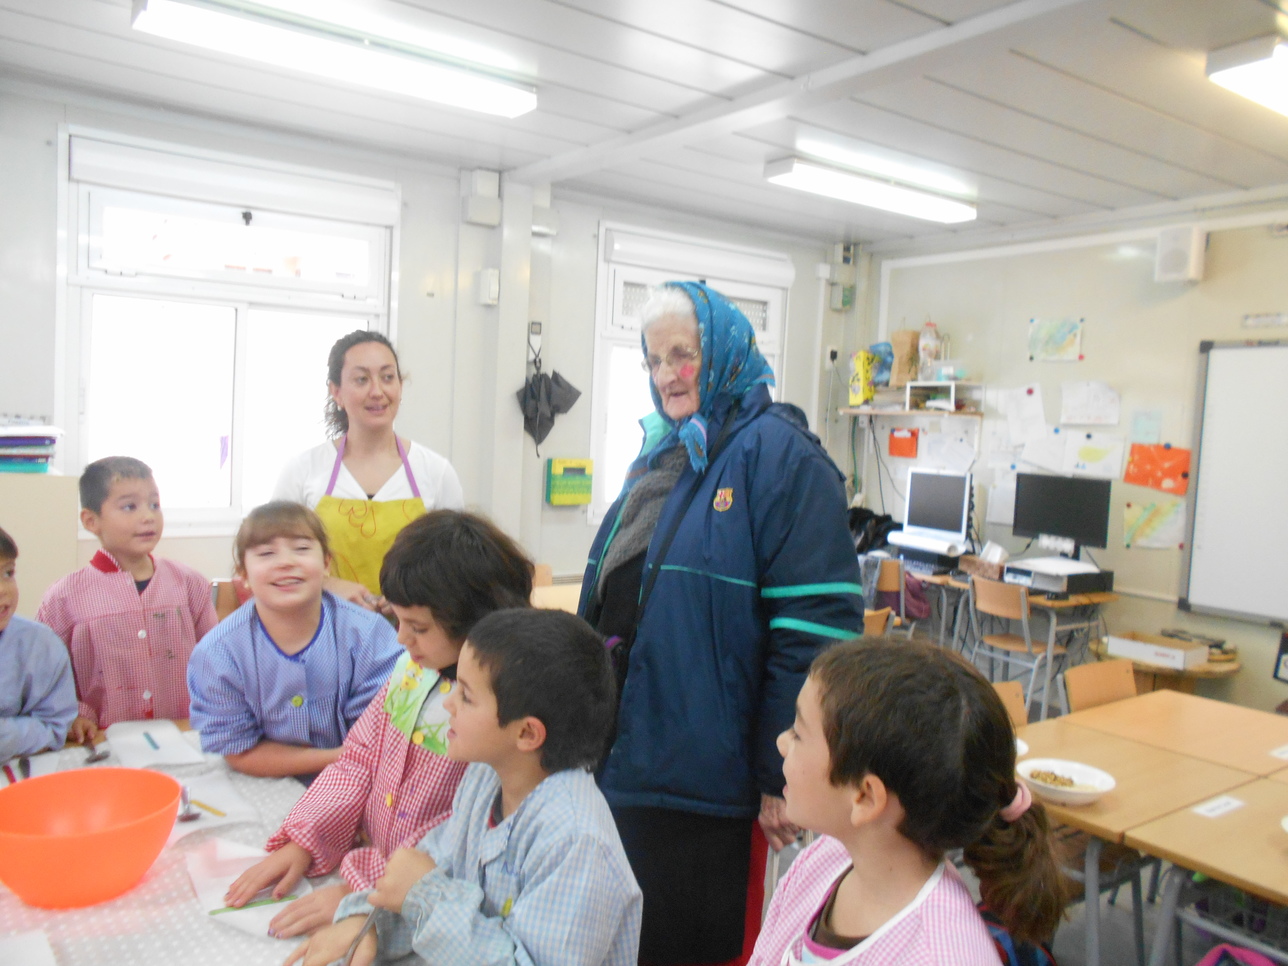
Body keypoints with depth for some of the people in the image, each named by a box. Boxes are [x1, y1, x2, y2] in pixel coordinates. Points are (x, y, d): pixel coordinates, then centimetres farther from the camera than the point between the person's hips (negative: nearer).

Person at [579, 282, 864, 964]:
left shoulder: (777, 454, -13)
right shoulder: (660, 455, 13)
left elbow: (818, 624, -19)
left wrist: (784, 778, -18)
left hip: (702, 780, -8)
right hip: (620, 756, 8)